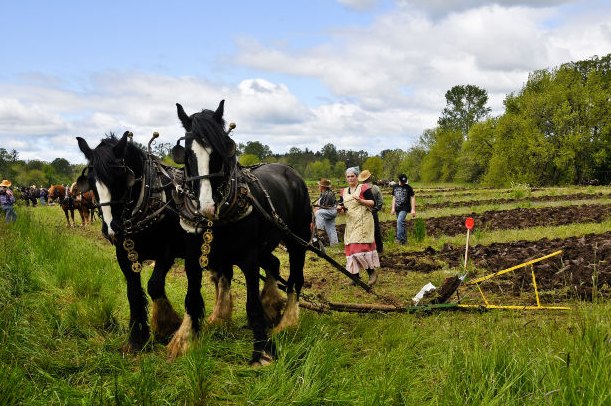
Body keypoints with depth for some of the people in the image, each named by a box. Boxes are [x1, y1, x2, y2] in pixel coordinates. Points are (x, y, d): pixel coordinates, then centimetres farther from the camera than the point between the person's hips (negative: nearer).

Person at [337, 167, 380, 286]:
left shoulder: (364, 188, -2)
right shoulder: (344, 192, 15)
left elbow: (373, 203, -6)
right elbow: (342, 209, 16)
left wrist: (360, 200, -20)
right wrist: (340, 209, -7)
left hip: (363, 222, -7)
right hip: (350, 223, 7)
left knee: (360, 247, -15)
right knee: (350, 248, 4)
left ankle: (372, 271, 0)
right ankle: (356, 276, 11)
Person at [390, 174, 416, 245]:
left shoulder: (408, 188, -4)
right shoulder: (395, 187, 10)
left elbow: (412, 198, -2)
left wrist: (413, 209, -7)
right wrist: (393, 208, 12)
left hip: (404, 208, -6)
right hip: (397, 209, 6)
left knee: (400, 221, -23)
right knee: (402, 223, 13)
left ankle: (399, 238, -26)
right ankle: (404, 239, 23)